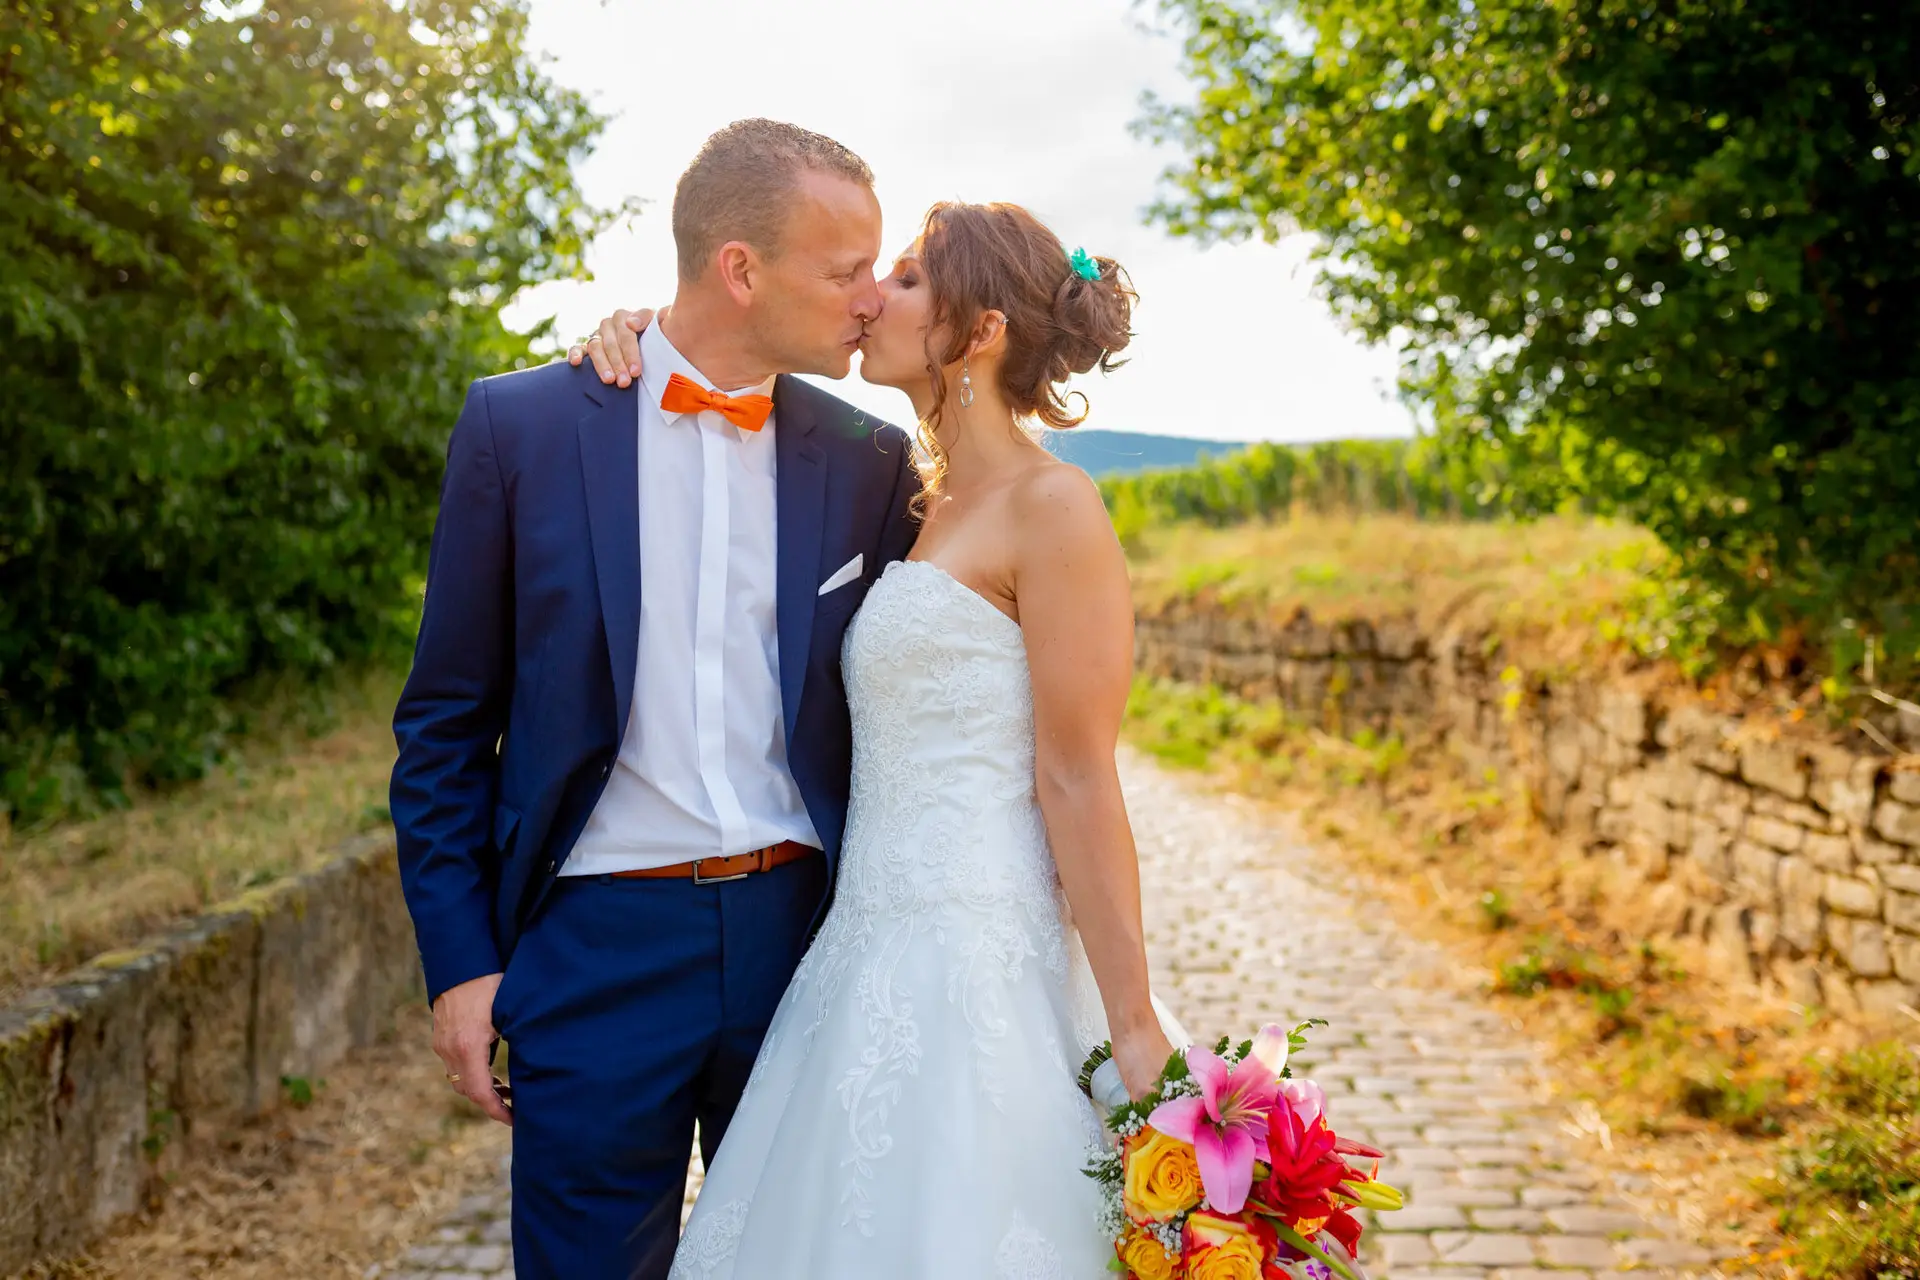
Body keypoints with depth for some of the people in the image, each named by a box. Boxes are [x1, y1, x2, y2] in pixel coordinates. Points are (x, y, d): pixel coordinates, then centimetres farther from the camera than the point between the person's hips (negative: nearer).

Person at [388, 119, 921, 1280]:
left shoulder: (871, 460, 3)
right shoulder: (522, 425, -3)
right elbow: (447, 724, 2)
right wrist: (460, 960, -3)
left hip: (804, 935, 3)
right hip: (596, 951, -2)